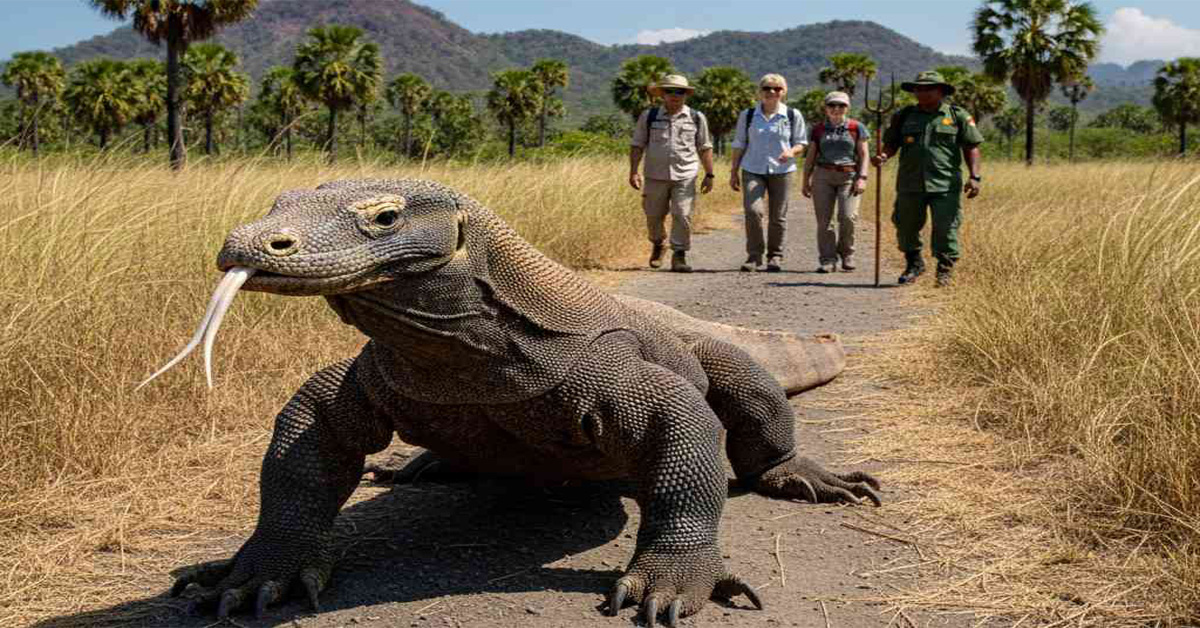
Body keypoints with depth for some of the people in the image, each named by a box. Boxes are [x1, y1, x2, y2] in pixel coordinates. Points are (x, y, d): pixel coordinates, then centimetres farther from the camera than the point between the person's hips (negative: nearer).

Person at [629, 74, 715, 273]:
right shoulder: (649, 116, 5)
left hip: (685, 176, -1)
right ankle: (657, 245, 35)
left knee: (682, 216, -9)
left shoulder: (696, 118, 7)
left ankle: (679, 256, 0)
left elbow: (705, 148, 11)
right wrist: (633, 172, -2)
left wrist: (709, 175, 7)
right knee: (653, 215, 7)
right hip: (655, 176, 1)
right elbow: (637, 145, 6)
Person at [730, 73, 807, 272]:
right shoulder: (747, 115, 6)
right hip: (752, 170, 0)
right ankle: (754, 256, -5)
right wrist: (734, 172, 8)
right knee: (752, 210, -17)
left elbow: (801, 143, 7)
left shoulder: (793, 115, 4)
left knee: (778, 216, 3)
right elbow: (739, 145, 11)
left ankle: (775, 256, 19)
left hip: (781, 171, 0)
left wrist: (792, 152, -15)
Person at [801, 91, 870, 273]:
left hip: (849, 176, -2)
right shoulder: (818, 129, 11)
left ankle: (846, 253, 8)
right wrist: (806, 181, 11)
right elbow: (810, 157, 15)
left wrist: (862, 177, -6)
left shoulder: (857, 128, 6)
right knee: (824, 220, -4)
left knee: (847, 216, -15)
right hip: (823, 176, 2)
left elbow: (864, 155, 5)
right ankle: (827, 260, 2)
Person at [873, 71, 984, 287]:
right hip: (910, 184, 2)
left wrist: (974, 176, -6)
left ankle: (944, 271, 9)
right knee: (906, 227, 7)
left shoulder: (958, 116, 5)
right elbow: (891, 143, 13)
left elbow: (971, 147, 4)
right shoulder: (903, 116, 11)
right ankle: (914, 264, 28)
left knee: (946, 229, -5)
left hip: (945, 186, -2)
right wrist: (883, 156, -10)